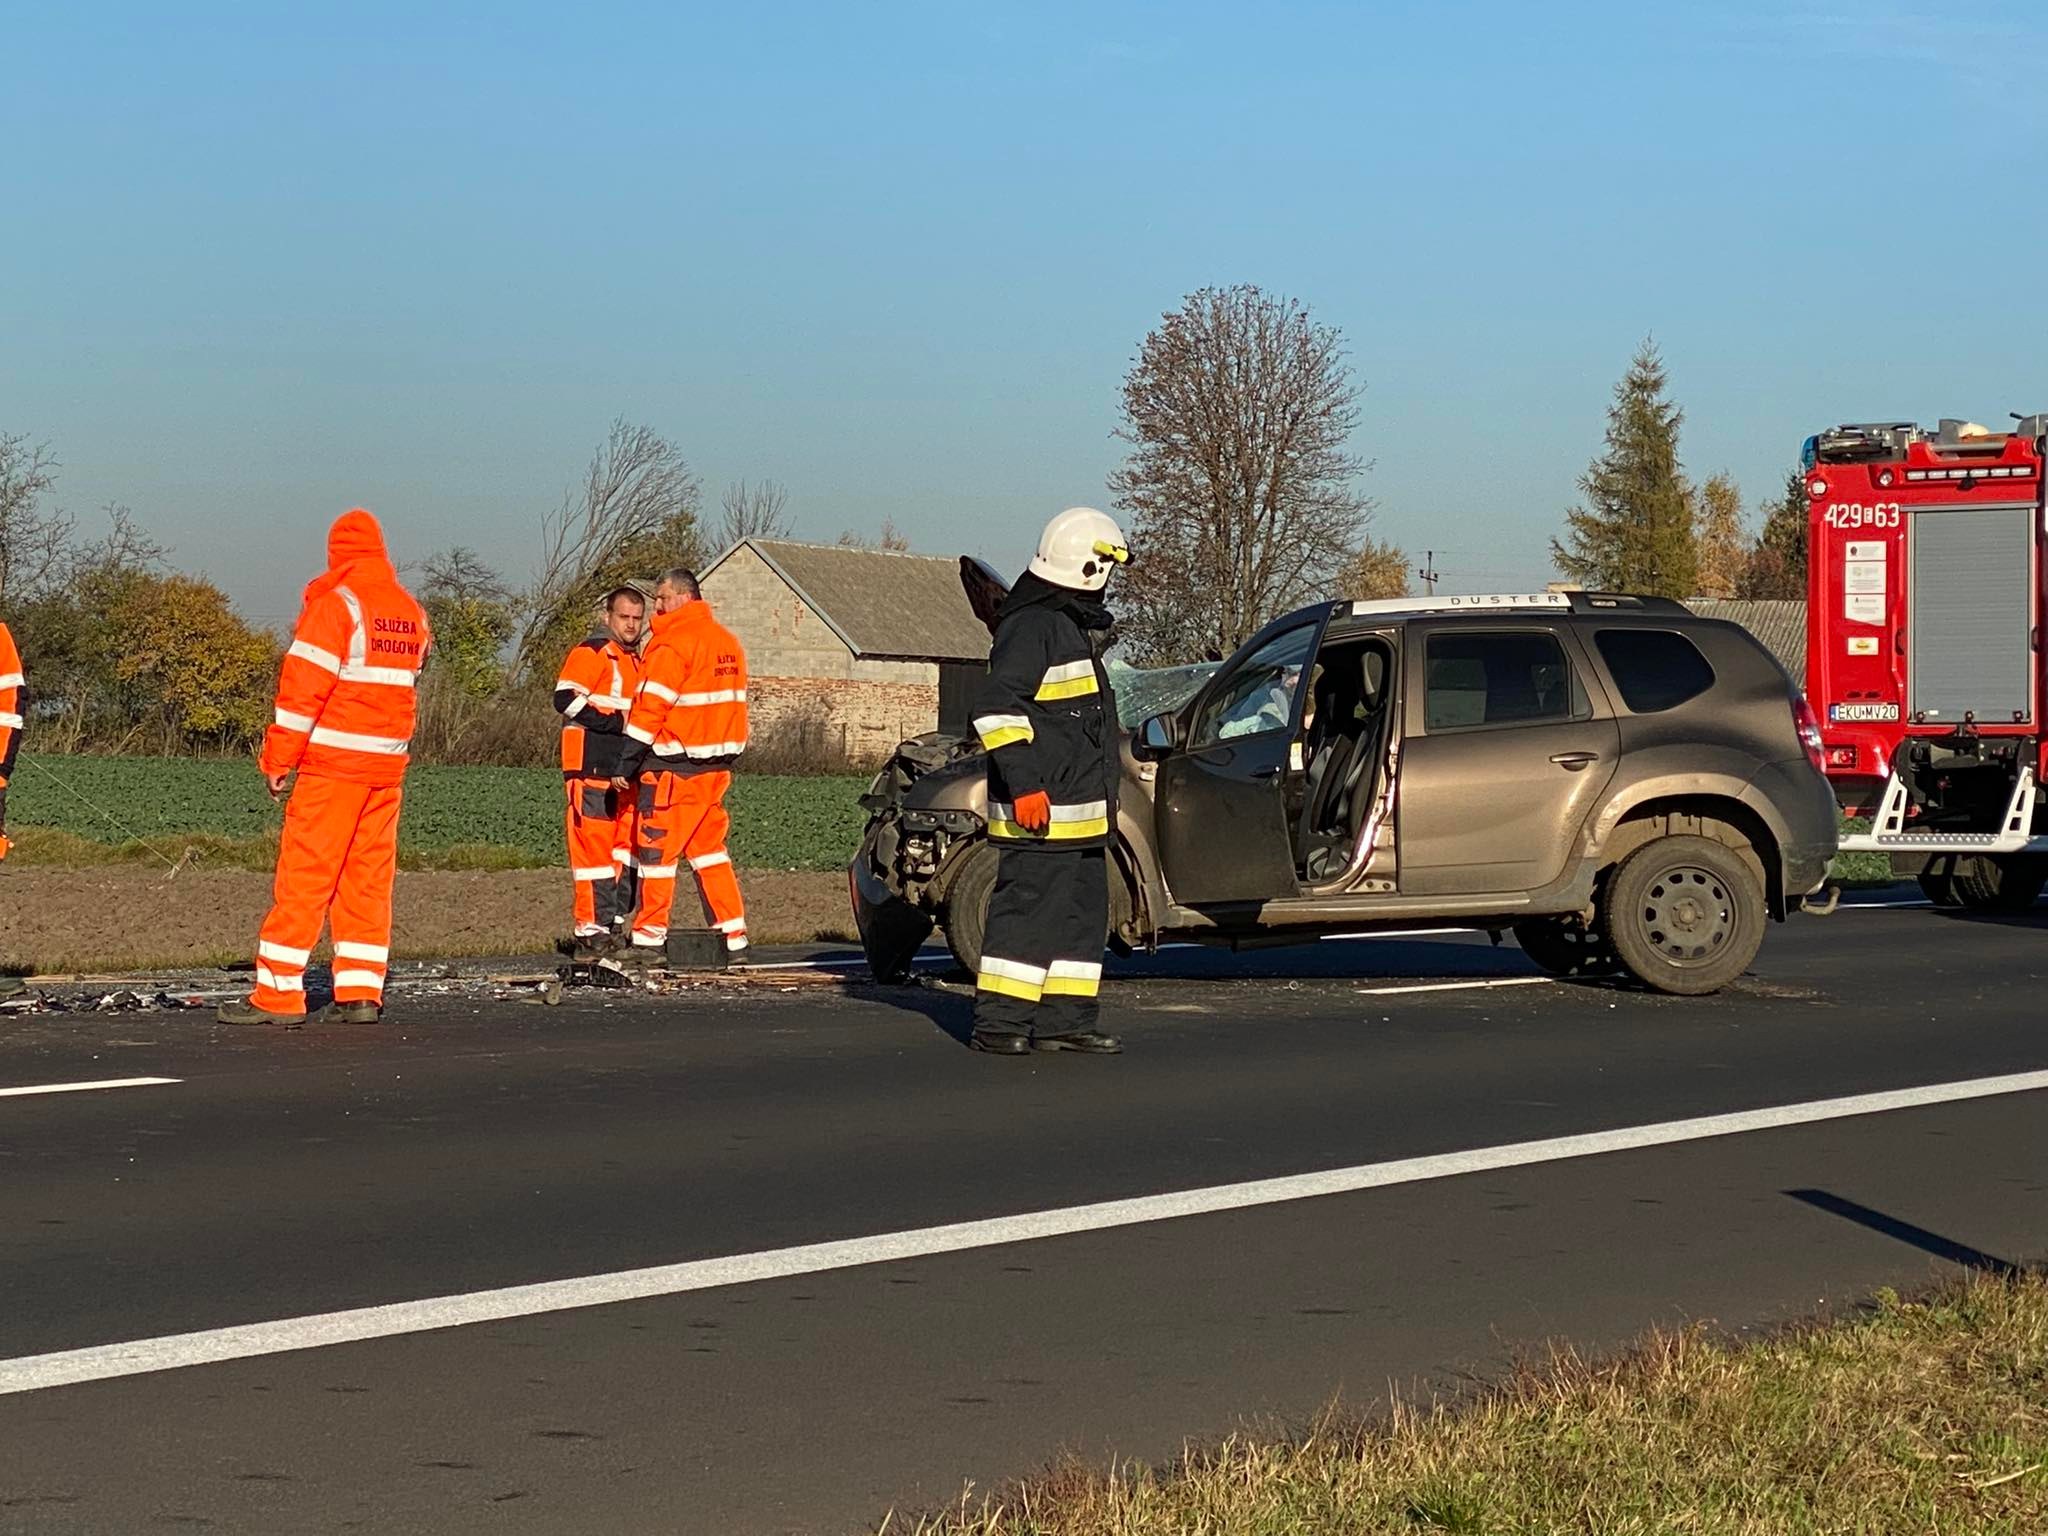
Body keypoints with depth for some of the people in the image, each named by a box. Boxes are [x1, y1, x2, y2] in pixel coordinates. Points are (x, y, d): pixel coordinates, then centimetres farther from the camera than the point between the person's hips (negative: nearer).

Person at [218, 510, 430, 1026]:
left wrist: (278, 759, -7)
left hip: (332, 763, -6)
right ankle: (361, 992, 8)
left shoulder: (335, 603, -8)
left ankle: (278, 993, -7)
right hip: (388, 765, 6)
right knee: (370, 876, 10)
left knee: (303, 875, -5)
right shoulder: (413, 612, 13)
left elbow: (303, 687, -11)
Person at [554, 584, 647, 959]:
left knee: (628, 845, 9)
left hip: (624, 769, 9)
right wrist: (617, 723, -19)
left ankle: (615, 925, 17)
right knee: (595, 847, -9)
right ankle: (591, 933, -8)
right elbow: (565, 699, -18)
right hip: (592, 767, -9)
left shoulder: (638, 659, 21)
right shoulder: (592, 651, -7)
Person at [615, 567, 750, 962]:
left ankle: (649, 938, 2)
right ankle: (733, 935, 13)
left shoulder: (673, 644, -13)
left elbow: (649, 709, -15)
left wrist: (626, 766, -10)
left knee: (656, 848, 0)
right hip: (718, 764, 8)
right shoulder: (728, 641, 14)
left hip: (676, 766, -8)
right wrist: (724, 758, 20)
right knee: (707, 846, 15)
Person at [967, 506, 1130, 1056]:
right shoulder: (1033, 625, -13)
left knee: (1083, 913, 11)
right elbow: (996, 707, -20)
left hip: (1081, 813, 10)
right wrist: (1023, 784, -23)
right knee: (1027, 911, -9)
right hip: (1040, 811, -10)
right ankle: (1000, 1022, -6)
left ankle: (1065, 1020, 16)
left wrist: (1104, 798, 26)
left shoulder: (1077, 624, 20)